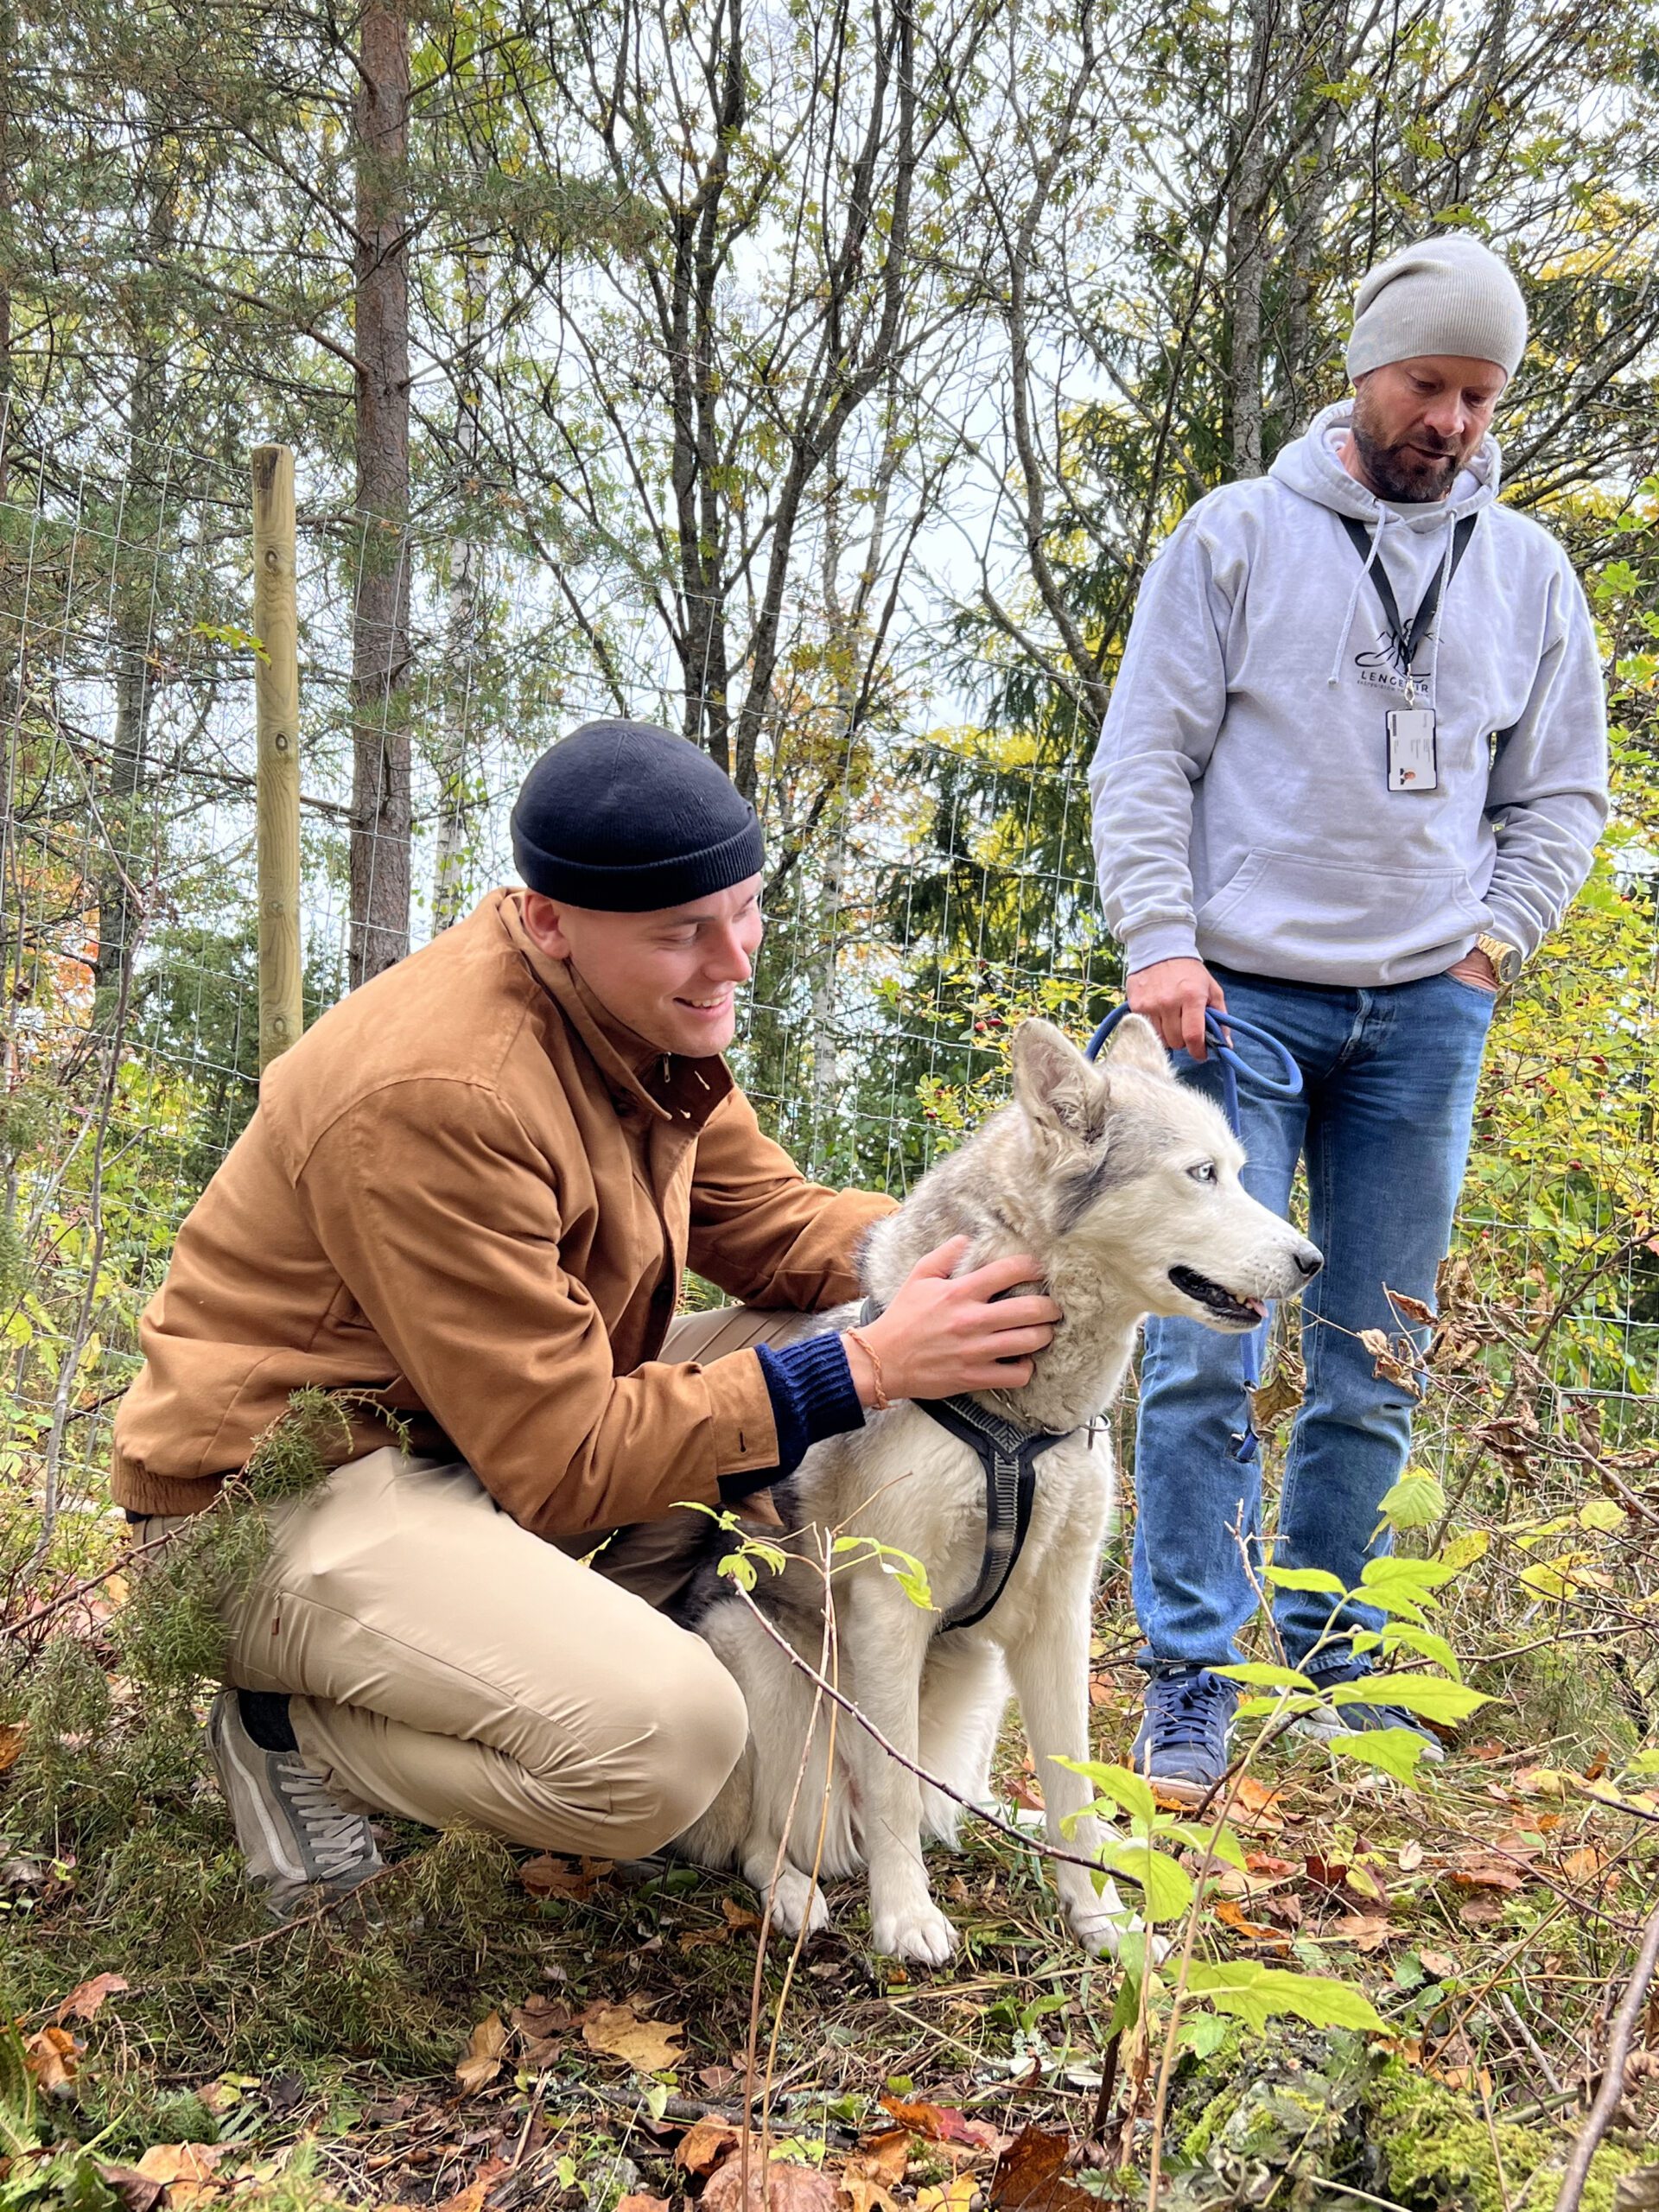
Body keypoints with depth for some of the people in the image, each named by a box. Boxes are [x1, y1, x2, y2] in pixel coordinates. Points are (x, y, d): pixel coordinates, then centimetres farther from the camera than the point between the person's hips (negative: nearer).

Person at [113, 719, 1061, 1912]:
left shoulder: (644, 1003, -2)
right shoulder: (437, 1095, -29)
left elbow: (767, 1221, 5)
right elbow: (561, 1460, -25)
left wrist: (970, 1244, -14)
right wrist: (864, 1369, -28)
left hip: (499, 1421, 9)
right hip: (284, 1491, -9)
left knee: (834, 1351, -3)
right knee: (667, 1738, -29)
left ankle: (579, 1642, 7)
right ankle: (294, 1730, -3)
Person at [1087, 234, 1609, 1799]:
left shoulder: (1528, 571, 13)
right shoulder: (1238, 536, 4)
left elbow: (1562, 793, 19)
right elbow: (1144, 759, 0)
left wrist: (1496, 940, 5)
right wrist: (1159, 944, -11)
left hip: (1425, 1016, 3)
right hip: (1242, 995, -3)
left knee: (1374, 1360, 7)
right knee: (1206, 1346, -7)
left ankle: (1335, 1659, 19)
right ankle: (1191, 1673, 2)